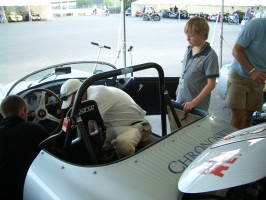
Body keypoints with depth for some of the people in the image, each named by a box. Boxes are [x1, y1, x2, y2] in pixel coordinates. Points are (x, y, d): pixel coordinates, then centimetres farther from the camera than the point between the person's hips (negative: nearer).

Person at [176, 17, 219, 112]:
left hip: (198, 105, -6)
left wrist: (194, 102, -22)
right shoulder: (189, 49, 2)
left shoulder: (210, 56, -17)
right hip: (181, 100, 6)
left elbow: (211, 84, -18)